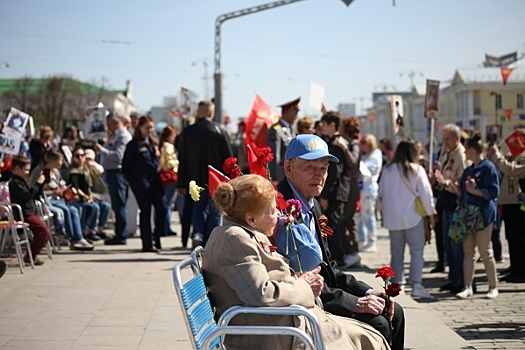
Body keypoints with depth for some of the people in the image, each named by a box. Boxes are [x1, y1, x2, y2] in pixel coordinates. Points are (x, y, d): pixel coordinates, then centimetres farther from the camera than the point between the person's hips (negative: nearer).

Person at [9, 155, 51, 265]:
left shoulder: (22, 181, 18)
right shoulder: (15, 182, -12)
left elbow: (36, 195, 21)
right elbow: (28, 194, -25)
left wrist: (41, 183, 10)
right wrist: (38, 183, -17)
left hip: (30, 212, 10)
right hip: (23, 214, -10)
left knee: (44, 233, 11)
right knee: (44, 231, -18)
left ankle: (32, 255, 16)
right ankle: (30, 256, -11)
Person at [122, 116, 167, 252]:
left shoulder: (153, 143, 15)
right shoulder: (134, 144, -3)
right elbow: (125, 165, -1)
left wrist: (159, 175, 13)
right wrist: (132, 180, -1)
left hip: (154, 179, 6)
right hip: (141, 181, -6)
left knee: (162, 208, -4)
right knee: (145, 211, -2)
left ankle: (156, 238, 12)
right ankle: (147, 243, 5)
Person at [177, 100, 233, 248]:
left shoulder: (187, 132, -1)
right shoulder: (220, 130, -6)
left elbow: (182, 160, 2)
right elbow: (228, 156, -4)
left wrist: (181, 184, 6)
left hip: (196, 179, 2)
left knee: (198, 209, 17)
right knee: (214, 211, 8)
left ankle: (197, 233, -6)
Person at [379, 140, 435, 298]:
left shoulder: (388, 170, 0)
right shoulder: (417, 170, -9)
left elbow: (381, 193, 11)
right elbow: (426, 193, -6)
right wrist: (430, 214, 4)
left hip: (392, 218, 4)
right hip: (412, 216, -3)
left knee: (396, 251, 11)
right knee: (417, 250, -1)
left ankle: (396, 284, 12)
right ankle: (416, 284, -10)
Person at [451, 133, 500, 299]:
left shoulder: (488, 167, -8)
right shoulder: (468, 170, 16)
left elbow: (493, 192, -14)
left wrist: (475, 191, -17)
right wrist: (456, 185, 2)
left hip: (483, 215, -7)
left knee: (485, 251, -3)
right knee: (468, 252, 6)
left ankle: (493, 287, 8)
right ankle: (468, 287, 9)